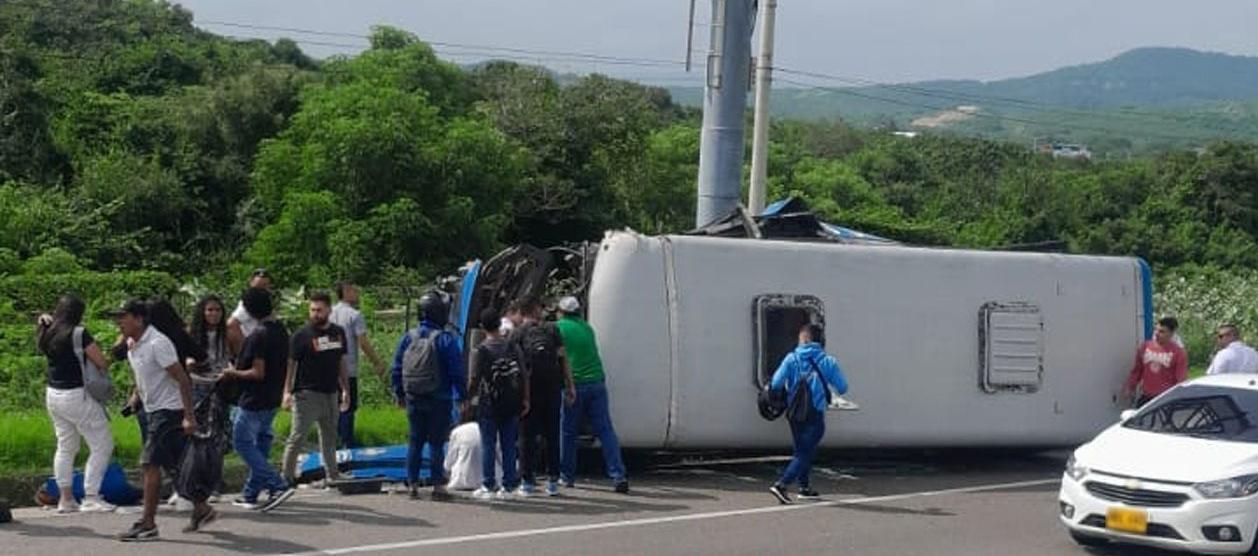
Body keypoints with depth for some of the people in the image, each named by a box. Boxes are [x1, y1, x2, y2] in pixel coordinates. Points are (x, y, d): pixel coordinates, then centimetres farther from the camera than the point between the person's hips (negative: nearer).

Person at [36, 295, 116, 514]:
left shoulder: (48, 334, 5)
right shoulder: (79, 333, -16)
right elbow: (102, 363, -13)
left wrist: (44, 320, 16)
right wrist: (103, 372, 5)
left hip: (53, 395, 8)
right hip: (76, 395, -8)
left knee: (65, 446, 16)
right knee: (102, 446, 1)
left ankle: (65, 498, 17)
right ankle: (91, 497, -4)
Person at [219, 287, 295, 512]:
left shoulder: (259, 336, -21)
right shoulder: (281, 331, 7)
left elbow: (258, 373, -23)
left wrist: (233, 374, -9)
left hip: (255, 400, -9)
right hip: (273, 398, 9)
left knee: (242, 442, -1)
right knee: (260, 443, 16)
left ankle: (278, 486, -11)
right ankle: (251, 494, 22)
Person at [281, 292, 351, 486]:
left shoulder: (338, 333, 10)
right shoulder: (302, 335, -7)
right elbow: (291, 364, -8)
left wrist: (345, 390, 16)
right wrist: (287, 391, -16)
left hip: (331, 393, 6)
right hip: (307, 394, -6)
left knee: (329, 437, 14)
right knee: (297, 437, -5)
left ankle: (332, 475, 22)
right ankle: (287, 476, -1)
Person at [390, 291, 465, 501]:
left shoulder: (408, 337, 3)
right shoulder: (446, 339, -11)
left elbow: (396, 369, 9)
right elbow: (456, 371, -12)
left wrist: (399, 393, 19)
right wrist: (462, 396, -4)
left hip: (413, 399, 4)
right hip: (439, 400, -4)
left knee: (415, 441, 12)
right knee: (436, 442, 1)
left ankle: (413, 484, 12)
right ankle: (438, 486, 1)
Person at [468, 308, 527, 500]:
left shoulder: (480, 351, -8)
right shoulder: (513, 348, 2)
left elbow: (473, 380, -10)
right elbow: (523, 376, 4)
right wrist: (525, 400, 11)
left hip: (488, 405, -3)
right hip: (510, 405, 3)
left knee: (488, 445, 4)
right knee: (509, 446, 7)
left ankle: (489, 486, 5)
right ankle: (508, 486, 9)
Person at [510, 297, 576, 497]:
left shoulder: (517, 334, 4)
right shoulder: (551, 330, 9)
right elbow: (563, 358, 4)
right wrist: (570, 385, 6)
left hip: (530, 386, -2)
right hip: (553, 386, 2)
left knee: (528, 435, 5)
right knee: (552, 434, 9)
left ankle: (527, 481, 3)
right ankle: (553, 481, 8)